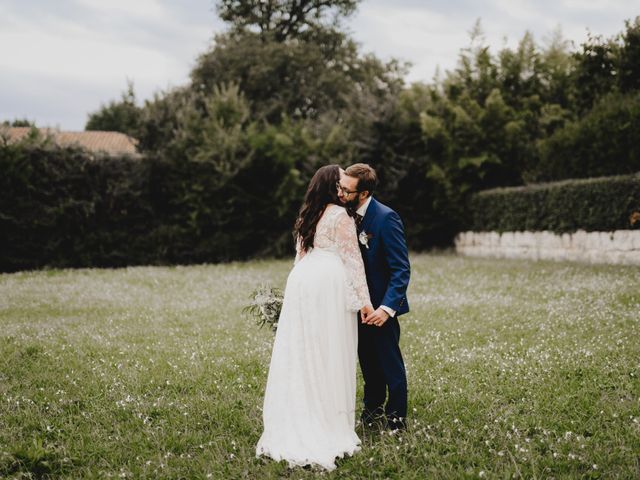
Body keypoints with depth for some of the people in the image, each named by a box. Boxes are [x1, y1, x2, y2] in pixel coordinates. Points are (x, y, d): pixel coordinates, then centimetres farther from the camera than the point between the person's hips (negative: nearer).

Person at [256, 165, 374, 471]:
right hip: (328, 285, -6)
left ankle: (295, 429, 9)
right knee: (329, 357, -2)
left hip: (300, 282, 7)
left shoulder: (307, 216, 20)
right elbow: (352, 258, -7)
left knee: (300, 356, 7)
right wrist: (363, 299, -8)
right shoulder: (341, 215, -1)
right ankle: (330, 429, 1)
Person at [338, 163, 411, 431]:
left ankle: (396, 417, 20)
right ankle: (372, 410, 33)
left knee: (390, 363, 5)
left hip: (380, 305, -7)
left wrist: (387, 307, -28)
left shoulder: (386, 218, -20)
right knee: (368, 361, 18)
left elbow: (401, 269, -20)